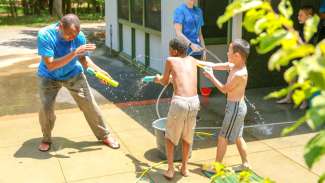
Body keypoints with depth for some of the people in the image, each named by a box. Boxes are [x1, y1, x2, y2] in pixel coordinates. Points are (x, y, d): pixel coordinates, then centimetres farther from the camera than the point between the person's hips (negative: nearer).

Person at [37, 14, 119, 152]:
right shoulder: (44, 35, -31)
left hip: (73, 74, 2)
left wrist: (98, 70, -25)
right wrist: (74, 53, -44)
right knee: (46, 108, -13)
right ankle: (46, 139, 16)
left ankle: (104, 136, 18)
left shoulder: (79, 36, -23)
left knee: (89, 104, -1)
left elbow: (83, 59, -7)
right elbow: (50, 65, -37)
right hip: (49, 77, -2)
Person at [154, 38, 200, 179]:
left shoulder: (171, 60, 6)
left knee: (170, 136, 17)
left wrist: (159, 79, 40)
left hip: (179, 102, -4)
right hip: (194, 101, 4)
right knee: (187, 136, 24)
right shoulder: (192, 60, 17)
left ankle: (170, 169, 17)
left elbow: (165, 82, 18)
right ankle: (184, 167, 33)